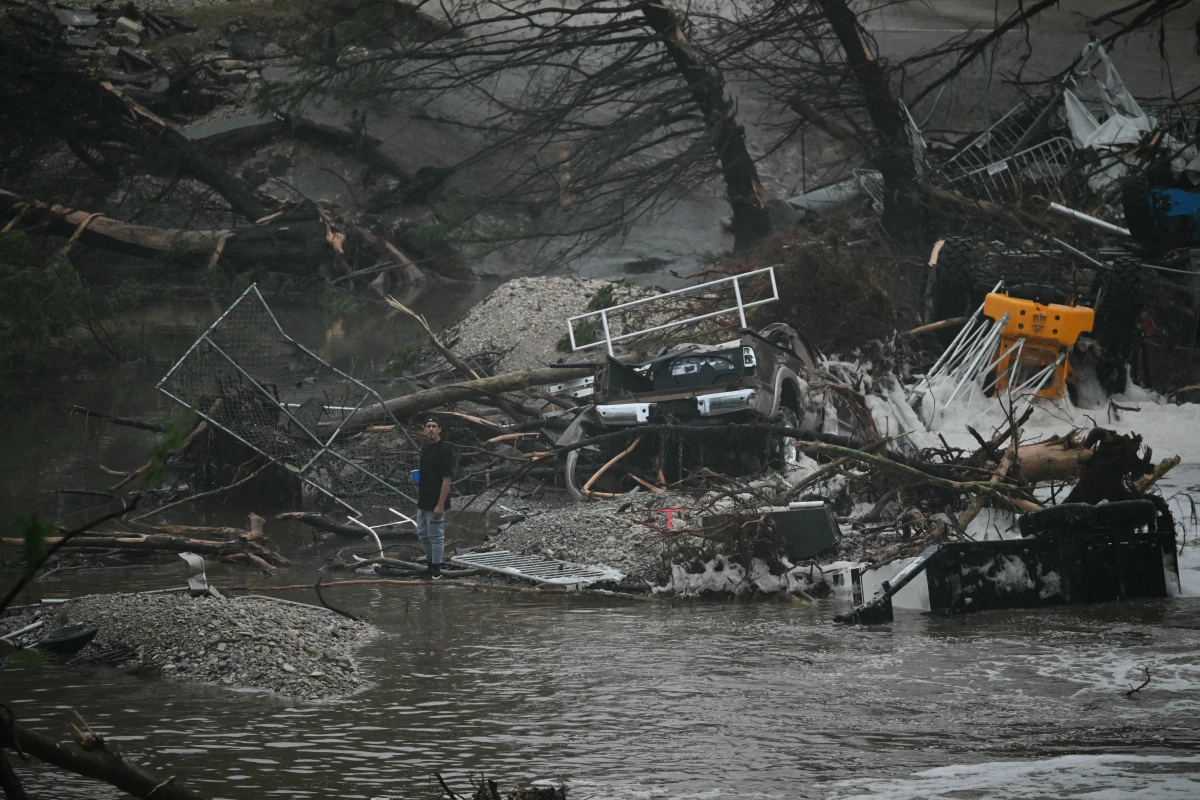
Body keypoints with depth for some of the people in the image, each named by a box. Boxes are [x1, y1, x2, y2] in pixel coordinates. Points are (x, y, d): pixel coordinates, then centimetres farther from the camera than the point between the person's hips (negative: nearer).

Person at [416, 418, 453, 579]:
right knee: (422, 534, 16)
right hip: (423, 502, 9)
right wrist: (417, 478, 5)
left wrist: (440, 505, -21)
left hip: (436, 504, -9)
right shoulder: (425, 448, 10)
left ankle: (436, 570, 9)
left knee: (435, 536, 0)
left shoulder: (444, 450, -18)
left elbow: (446, 479, -19)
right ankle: (431, 562, 29)